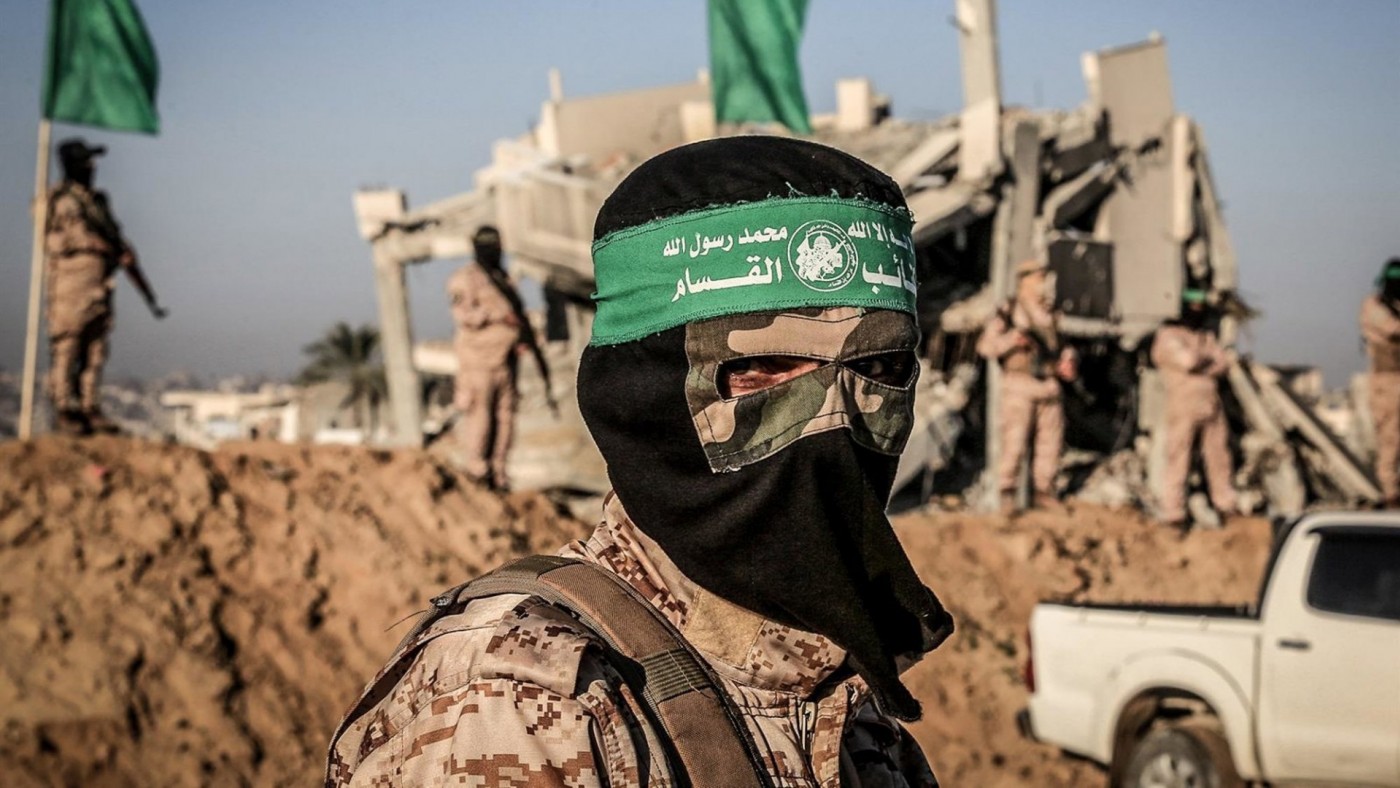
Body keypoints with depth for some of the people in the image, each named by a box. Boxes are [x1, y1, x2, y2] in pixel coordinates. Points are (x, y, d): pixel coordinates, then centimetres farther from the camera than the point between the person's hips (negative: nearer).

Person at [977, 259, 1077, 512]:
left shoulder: (1050, 314, 18)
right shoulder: (1008, 312, 2)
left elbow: (1060, 345, 29)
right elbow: (985, 346, -3)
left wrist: (1068, 361, 9)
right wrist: (1012, 339, -16)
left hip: (1049, 385, 6)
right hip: (1020, 385, -6)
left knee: (1050, 442, 4)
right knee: (1014, 442, -9)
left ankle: (1043, 491, 14)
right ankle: (1007, 494, -3)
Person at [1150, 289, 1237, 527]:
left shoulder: (1206, 336, 19)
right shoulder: (1168, 336, -3)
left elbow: (1224, 363, 6)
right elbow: (1187, 360, -18)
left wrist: (1200, 367, -10)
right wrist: (1207, 359, 1)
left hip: (1212, 406, 6)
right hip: (1183, 406, -6)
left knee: (1219, 455, 11)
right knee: (1178, 460, -5)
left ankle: (1226, 504, 23)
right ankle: (1173, 514, -2)